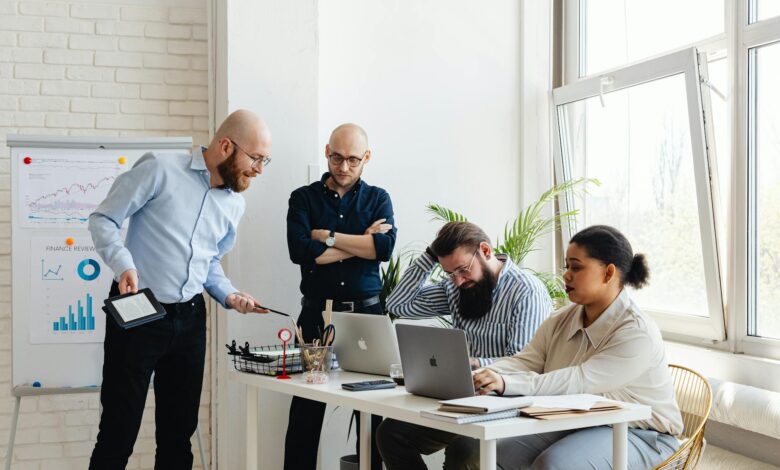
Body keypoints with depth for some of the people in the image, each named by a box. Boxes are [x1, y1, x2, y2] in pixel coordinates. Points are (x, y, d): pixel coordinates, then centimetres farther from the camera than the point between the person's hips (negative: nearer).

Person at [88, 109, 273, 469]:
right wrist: (123, 264, -25)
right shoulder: (160, 169, -9)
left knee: (179, 431, 12)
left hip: (189, 319, 6)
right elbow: (103, 219, -8)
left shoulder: (235, 203, 11)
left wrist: (229, 295, 3)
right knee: (119, 432, -2)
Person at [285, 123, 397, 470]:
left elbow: (385, 247, -9)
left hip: (366, 312, 1)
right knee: (305, 409, 0)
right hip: (317, 313, -1)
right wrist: (362, 243, -8)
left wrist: (328, 237, -10)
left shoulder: (377, 199, 10)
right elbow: (300, 250, -12)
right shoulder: (303, 198, 6)